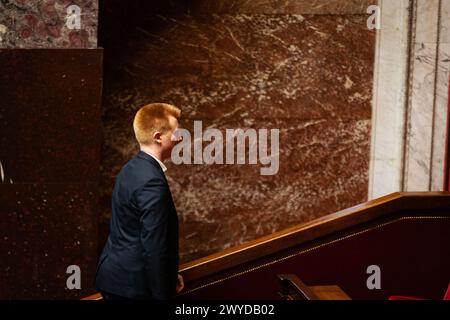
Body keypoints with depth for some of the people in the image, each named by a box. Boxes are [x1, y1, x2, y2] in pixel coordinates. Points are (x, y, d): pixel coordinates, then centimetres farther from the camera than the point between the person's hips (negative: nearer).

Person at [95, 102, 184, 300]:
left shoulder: (131, 170, 9)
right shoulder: (152, 181, -20)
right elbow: (154, 245, -22)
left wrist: (169, 275, 15)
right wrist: (162, 294, -16)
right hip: (133, 286, -9)